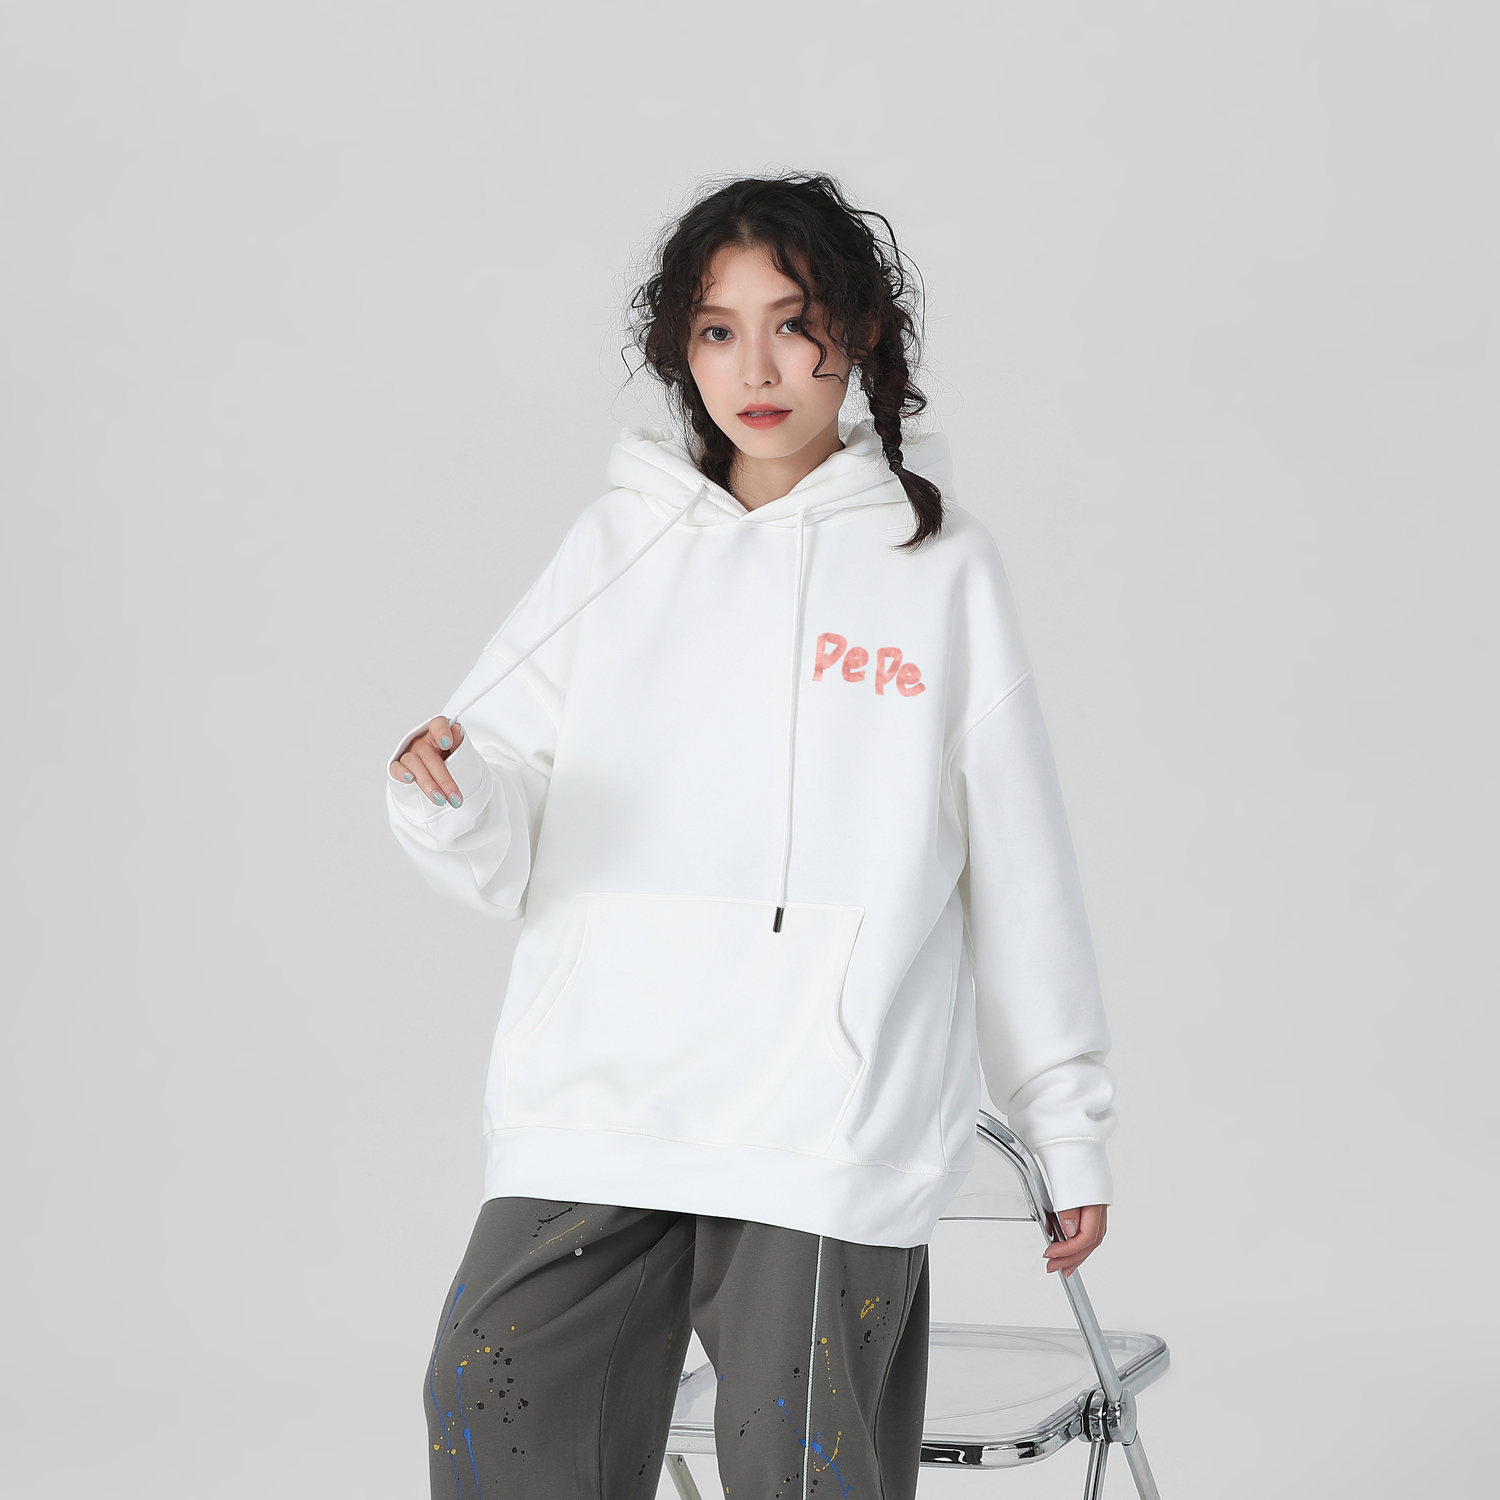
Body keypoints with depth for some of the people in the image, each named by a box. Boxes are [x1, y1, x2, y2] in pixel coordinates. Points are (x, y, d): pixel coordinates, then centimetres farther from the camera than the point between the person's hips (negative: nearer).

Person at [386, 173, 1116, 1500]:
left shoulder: (941, 565, 6)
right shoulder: (619, 547, 11)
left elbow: (1017, 862, 9)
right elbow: (510, 849, 8)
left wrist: (1069, 1118, 11)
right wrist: (448, 795, -16)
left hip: (833, 1123, -2)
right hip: (592, 1105, 2)